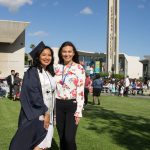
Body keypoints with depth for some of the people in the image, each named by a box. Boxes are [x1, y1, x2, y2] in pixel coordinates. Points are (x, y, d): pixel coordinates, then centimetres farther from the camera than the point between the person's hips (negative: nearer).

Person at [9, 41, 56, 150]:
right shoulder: (32, 72, -7)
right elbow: (33, 94, -15)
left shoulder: (50, 73, 14)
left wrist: (49, 114, 10)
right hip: (35, 115, -7)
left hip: (48, 114, 7)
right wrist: (45, 112, -15)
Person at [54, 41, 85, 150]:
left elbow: (80, 91, -9)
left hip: (72, 105, -4)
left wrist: (79, 111, -13)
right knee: (62, 138, 10)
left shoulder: (79, 68, -5)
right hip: (59, 105, 4)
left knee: (69, 138, -11)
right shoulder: (57, 68, 7)